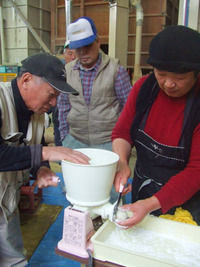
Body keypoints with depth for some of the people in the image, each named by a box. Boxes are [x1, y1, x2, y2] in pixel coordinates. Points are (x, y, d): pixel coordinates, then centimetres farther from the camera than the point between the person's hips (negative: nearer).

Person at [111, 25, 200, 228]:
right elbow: (122, 131, -2)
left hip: (183, 202, -4)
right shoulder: (144, 87, -7)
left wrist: (151, 204, -31)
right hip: (141, 192, 4)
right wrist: (122, 163, -21)